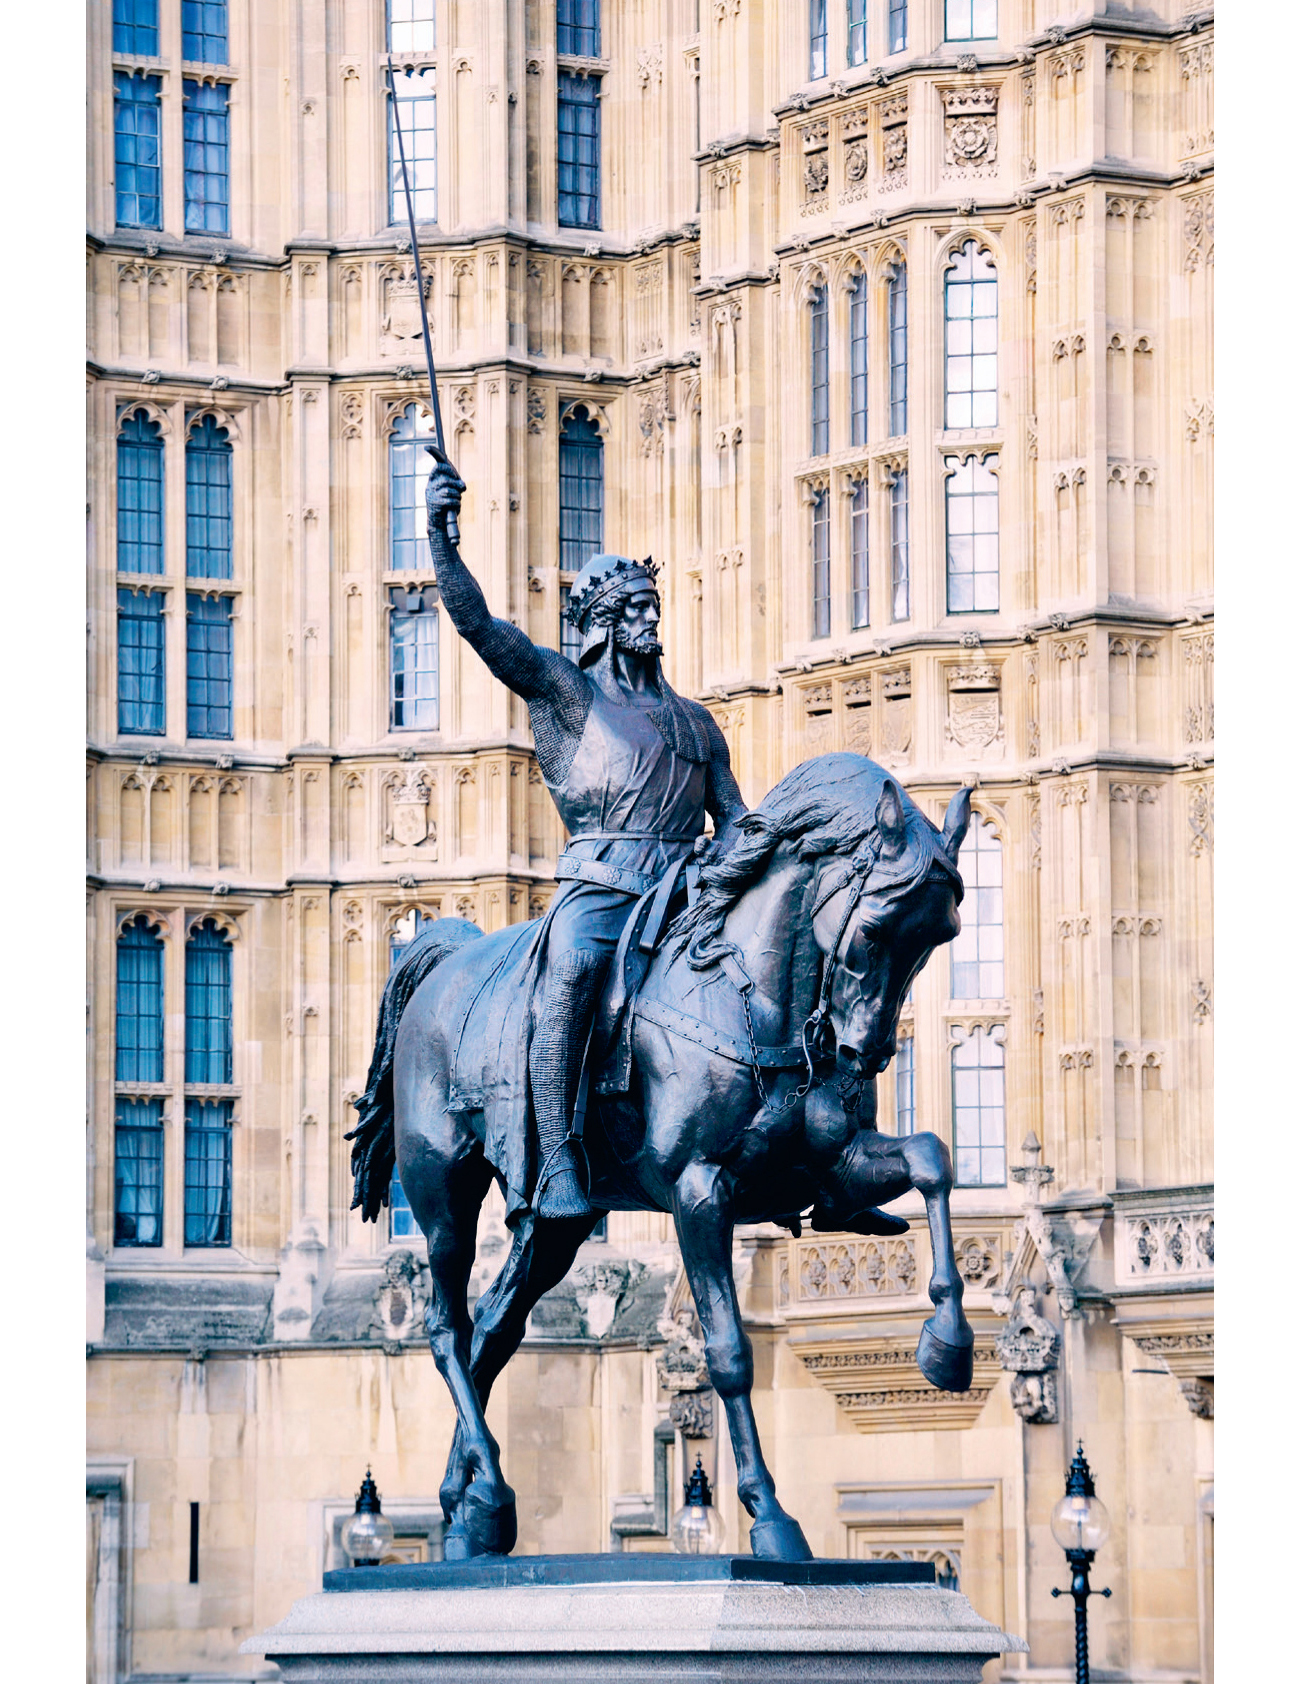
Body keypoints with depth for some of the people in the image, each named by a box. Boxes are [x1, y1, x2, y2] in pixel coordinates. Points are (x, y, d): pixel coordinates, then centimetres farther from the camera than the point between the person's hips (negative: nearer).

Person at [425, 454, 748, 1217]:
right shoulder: (562, 688, 13)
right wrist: (442, 533, -12)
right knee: (570, 976, -35)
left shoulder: (695, 720, 27)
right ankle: (557, 1163, -39)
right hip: (599, 887, -5)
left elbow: (733, 818, 23)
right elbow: (476, 620, 1)